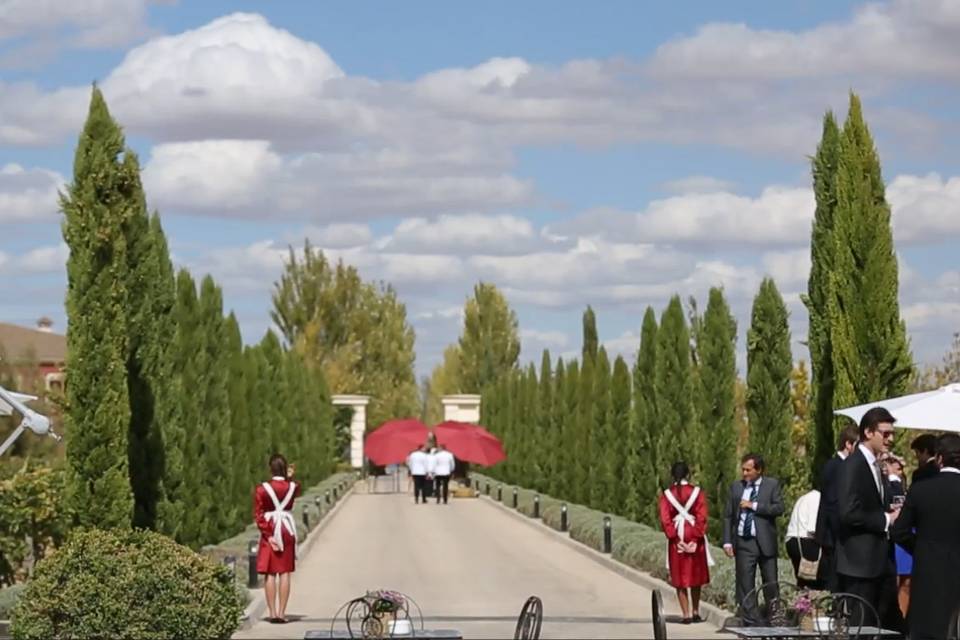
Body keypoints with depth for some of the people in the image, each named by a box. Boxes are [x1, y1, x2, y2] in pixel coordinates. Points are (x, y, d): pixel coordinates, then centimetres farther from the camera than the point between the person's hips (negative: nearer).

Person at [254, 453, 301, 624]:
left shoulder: (261, 489, -8)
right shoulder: (292, 487, -3)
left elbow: (258, 516, -11)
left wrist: (269, 535, -10)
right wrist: (289, 478, 10)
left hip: (270, 532, -1)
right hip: (288, 531, 1)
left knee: (270, 574, 3)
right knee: (285, 573, 3)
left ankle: (273, 613, 0)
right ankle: (282, 613, 0)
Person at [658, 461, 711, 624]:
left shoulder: (666, 494, -2)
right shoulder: (697, 492, -3)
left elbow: (665, 520, -9)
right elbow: (702, 518, -10)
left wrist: (676, 539, -8)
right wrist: (695, 540, -10)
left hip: (676, 539, 0)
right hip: (694, 537, 0)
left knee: (680, 578, 6)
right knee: (695, 575, 16)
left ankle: (686, 615, 1)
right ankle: (695, 612, 18)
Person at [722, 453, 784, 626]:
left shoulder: (772, 485, 2)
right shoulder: (736, 487, 8)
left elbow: (779, 508, -10)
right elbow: (728, 516, 8)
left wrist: (754, 506, -14)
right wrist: (727, 541, -1)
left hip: (765, 541, -2)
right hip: (743, 542, 2)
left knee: (771, 585, 4)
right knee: (745, 586, 0)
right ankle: (752, 622, 4)